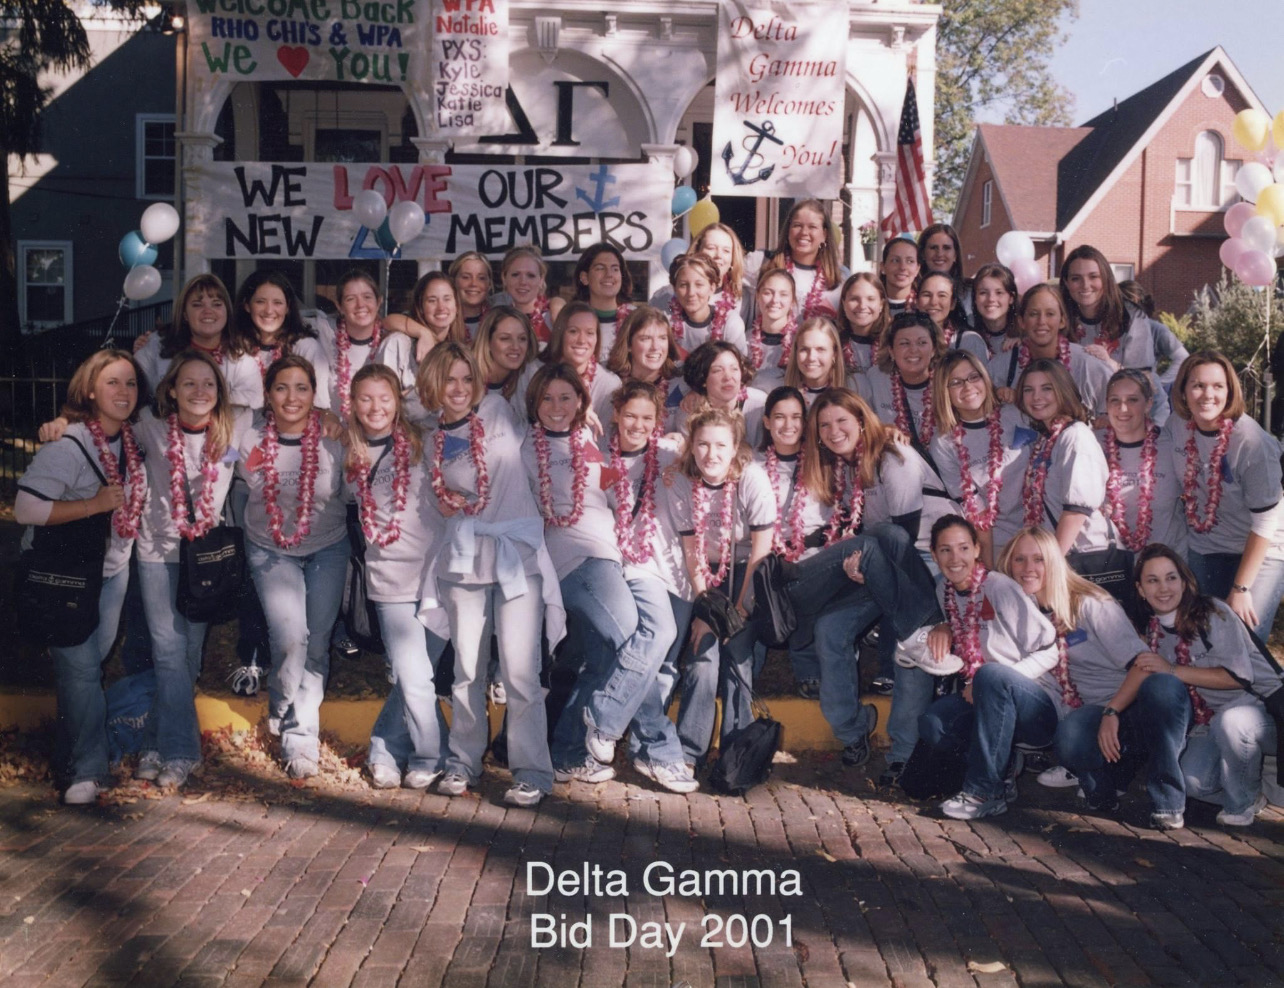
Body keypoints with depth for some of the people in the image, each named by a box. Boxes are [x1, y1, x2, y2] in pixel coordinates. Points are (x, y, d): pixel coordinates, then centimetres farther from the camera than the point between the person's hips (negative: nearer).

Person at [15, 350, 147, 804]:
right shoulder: (67, 444, -21)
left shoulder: (130, 438, 2)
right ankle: (86, 771, 7)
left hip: (111, 570, 7)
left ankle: (70, 757, 30)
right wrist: (96, 503, -26)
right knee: (81, 669, -7)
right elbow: (25, 507, -26)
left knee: (93, 663, 14)